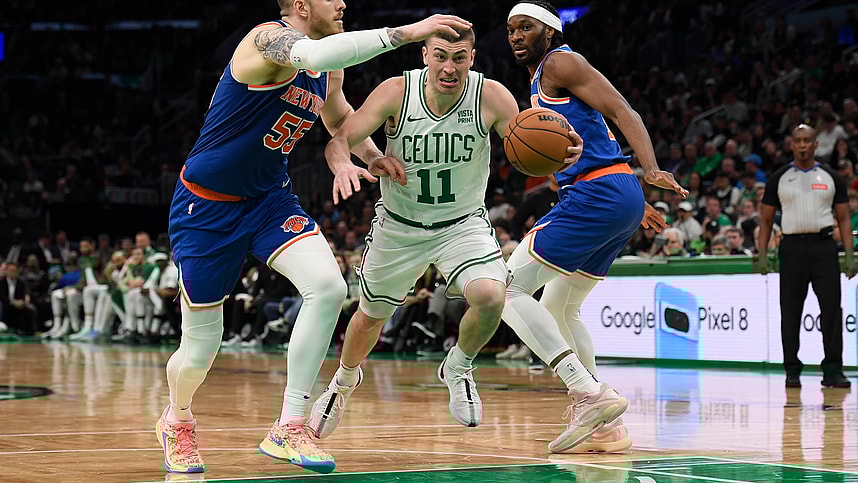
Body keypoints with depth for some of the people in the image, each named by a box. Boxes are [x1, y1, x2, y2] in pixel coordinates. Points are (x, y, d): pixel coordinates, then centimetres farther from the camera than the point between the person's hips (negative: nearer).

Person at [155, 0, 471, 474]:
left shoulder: (328, 69, 3)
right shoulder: (270, 39, -22)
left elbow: (338, 115, 24)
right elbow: (313, 54, -46)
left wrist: (376, 158, 7)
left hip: (269, 198, 6)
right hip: (205, 205, -6)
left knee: (328, 287, -21)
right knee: (201, 347, 2)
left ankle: (288, 429, -12)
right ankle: (177, 422, 37)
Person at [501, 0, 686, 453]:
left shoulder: (559, 62, -3)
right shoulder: (541, 83, 26)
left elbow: (623, 111, -13)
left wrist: (651, 170, -27)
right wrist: (637, 204, 32)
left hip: (597, 194, -10)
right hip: (619, 202, 10)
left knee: (510, 289, -10)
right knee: (557, 307, 19)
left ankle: (591, 394, -20)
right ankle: (605, 426, 14)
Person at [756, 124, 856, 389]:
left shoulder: (831, 177, 9)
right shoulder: (778, 178, 8)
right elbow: (766, 219, 10)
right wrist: (762, 255, 0)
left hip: (824, 245, 0)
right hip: (792, 246, 0)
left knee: (831, 308, -6)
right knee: (790, 311, 2)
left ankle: (832, 370, -2)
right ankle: (792, 371, 10)